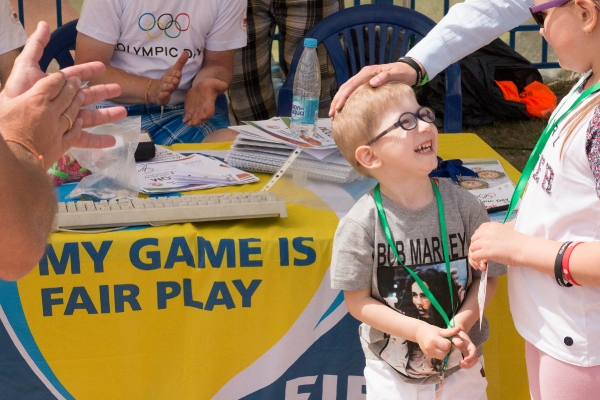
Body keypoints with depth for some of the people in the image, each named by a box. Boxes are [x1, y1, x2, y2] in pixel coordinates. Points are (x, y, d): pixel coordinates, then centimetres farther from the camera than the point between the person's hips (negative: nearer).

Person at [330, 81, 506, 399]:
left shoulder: (463, 206, -11)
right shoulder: (359, 226, -17)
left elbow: (487, 276, -3)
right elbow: (358, 300, -12)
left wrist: (461, 324, -18)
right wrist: (418, 331, -21)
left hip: (461, 363, 2)